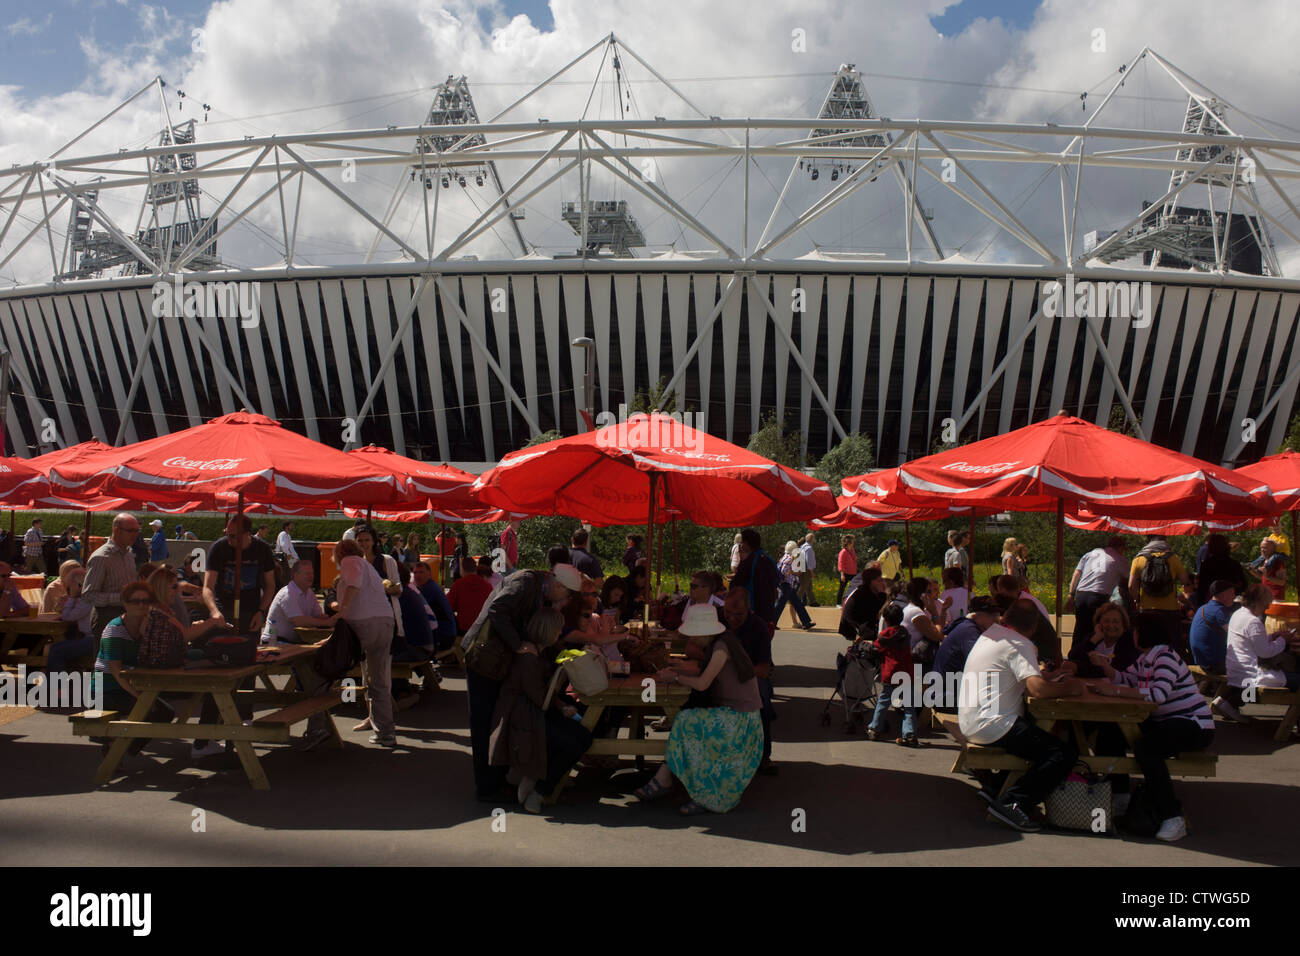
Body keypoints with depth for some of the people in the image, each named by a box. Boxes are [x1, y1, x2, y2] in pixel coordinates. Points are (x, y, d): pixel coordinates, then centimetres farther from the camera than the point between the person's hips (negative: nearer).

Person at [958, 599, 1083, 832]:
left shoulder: (990, 634, 16)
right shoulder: (1019, 645, -11)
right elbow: (1037, 688, -24)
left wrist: (1050, 680, 16)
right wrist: (1068, 689, -6)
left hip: (970, 723, 10)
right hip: (991, 724, -10)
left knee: (1035, 732, 29)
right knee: (1065, 752, -10)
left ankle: (994, 787, 23)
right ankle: (1011, 803, -12)